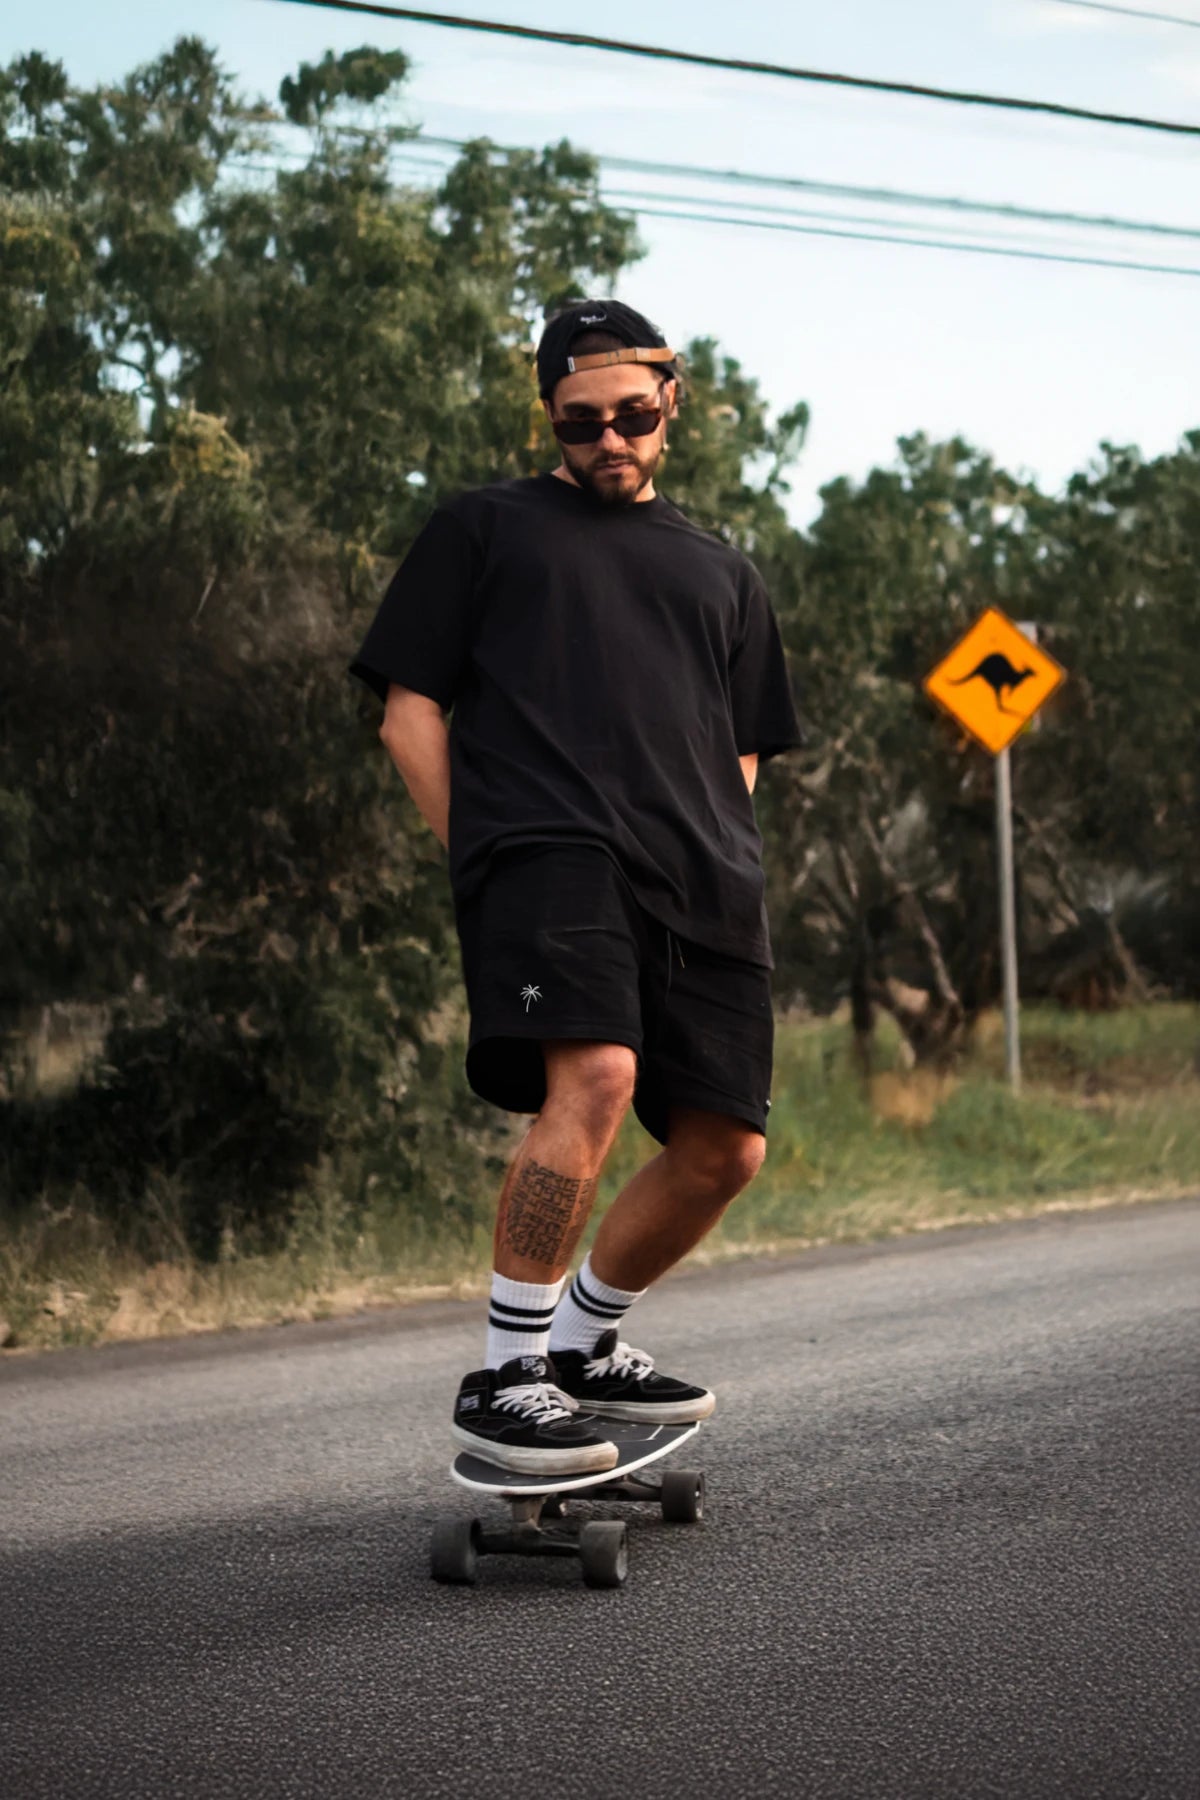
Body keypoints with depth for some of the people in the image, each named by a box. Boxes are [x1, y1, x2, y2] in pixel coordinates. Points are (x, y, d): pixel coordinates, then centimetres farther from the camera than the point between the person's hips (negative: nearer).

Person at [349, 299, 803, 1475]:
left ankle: (582, 1344, 23)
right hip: (547, 847, -5)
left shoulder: (722, 574, 28)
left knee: (723, 1149, -1)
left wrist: (719, 871, 12)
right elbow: (409, 716, 11)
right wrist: (490, 865, 2)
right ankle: (502, 1380, -16)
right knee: (594, 1081, -28)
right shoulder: (484, 529, 17)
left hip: (701, 888, 5)